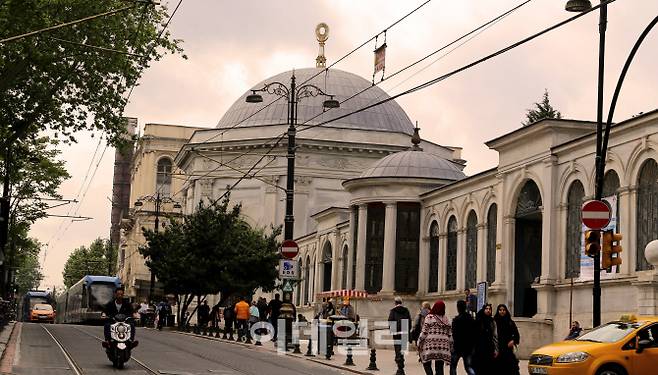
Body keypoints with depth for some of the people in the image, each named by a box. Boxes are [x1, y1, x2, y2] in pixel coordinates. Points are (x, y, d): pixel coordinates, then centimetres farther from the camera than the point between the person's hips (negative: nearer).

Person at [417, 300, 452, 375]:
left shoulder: (429, 318, -4)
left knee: (426, 364, 7)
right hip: (443, 346, 4)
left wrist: (419, 343, 1)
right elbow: (450, 335, 10)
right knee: (439, 367, 7)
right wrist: (451, 347, 17)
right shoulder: (446, 320, 9)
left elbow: (424, 332, -7)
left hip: (430, 345, -4)